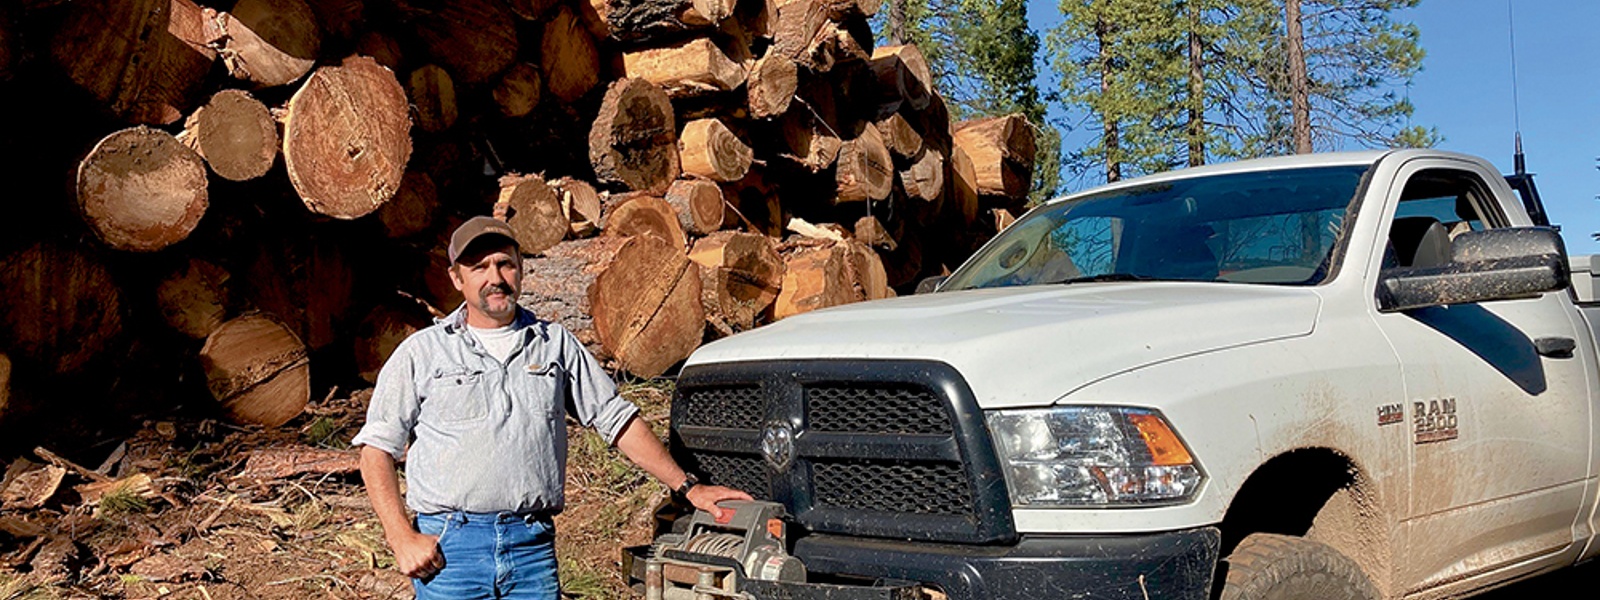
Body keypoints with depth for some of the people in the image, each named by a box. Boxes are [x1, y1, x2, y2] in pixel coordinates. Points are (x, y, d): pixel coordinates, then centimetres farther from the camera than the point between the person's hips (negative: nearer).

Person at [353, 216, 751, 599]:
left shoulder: (557, 344, 12)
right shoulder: (421, 353, 6)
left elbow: (618, 420, 15)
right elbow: (377, 449, 3)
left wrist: (687, 487, 9)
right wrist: (402, 538, -9)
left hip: (533, 544, 2)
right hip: (449, 544, -2)